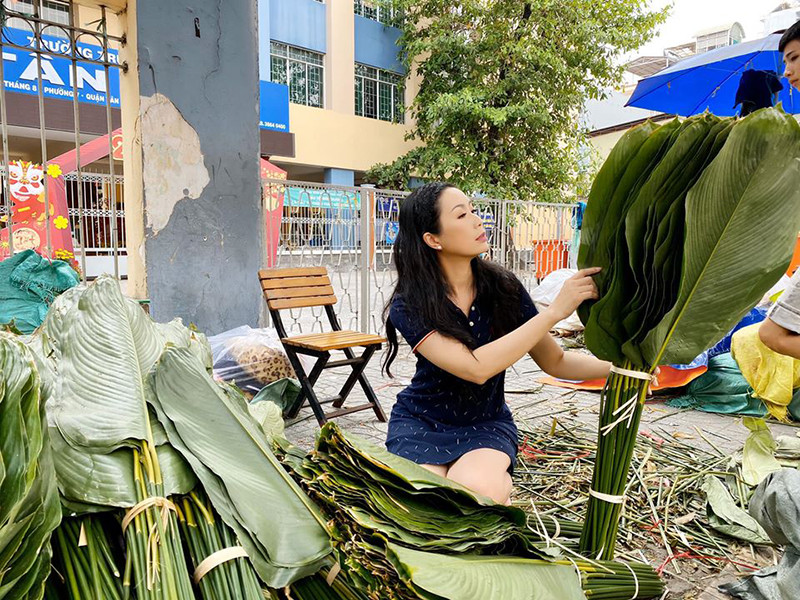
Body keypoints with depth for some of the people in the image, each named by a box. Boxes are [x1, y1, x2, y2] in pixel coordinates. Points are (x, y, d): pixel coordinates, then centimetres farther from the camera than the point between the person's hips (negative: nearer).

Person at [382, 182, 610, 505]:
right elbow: (475, 368, -33)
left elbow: (555, 361, -2)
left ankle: (500, 480, 4)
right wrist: (554, 311, -34)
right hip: (422, 424, -1)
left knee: (476, 490, -30)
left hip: (486, 423, 1)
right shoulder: (409, 305, -19)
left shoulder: (503, 287, -10)